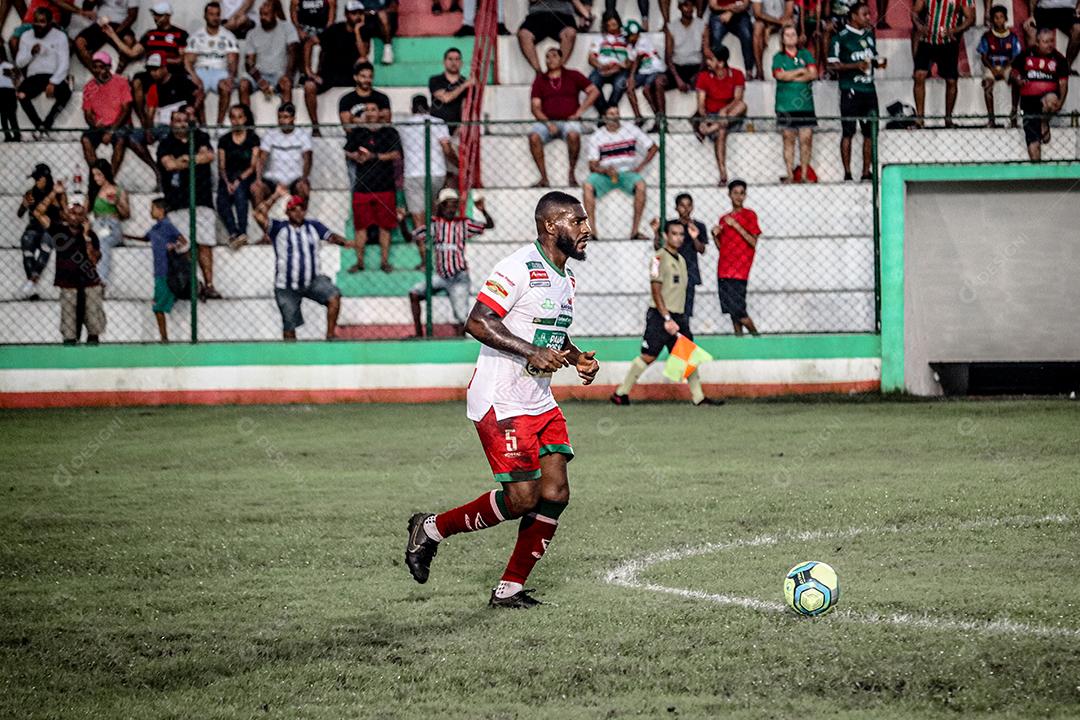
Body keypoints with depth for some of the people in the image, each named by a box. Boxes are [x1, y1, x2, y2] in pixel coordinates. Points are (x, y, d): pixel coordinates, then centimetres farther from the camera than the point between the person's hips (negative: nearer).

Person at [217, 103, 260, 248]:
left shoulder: (253, 139, 9)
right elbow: (221, 167, 9)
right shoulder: (224, 140, 15)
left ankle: (242, 233, -44)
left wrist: (239, 180, -14)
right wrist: (227, 183, -10)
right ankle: (234, 233, -43)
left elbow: (253, 165, 1)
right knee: (222, 203, -29)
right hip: (228, 180, 2)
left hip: (246, 178, -2)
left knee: (239, 190, -37)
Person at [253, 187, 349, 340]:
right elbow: (259, 215, -15)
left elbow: (330, 236, -6)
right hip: (286, 287, -1)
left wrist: (344, 242, -28)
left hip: (312, 280, 2)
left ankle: (330, 336, -13)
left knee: (334, 296, -24)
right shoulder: (279, 229, -3)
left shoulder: (313, 226, 6)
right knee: (289, 327, 1)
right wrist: (275, 196, -14)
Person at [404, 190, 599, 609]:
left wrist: (577, 358, 10)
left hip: (540, 401, 9)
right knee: (522, 499, -11)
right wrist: (532, 352, -23)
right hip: (501, 401, -9)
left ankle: (510, 589, 8)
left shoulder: (565, 278, 15)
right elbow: (476, 323, -21)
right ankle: (432, 529, 9)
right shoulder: (520, 268, -15)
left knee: (555, 494, -1)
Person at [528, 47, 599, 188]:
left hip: (569, 120, -2)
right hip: (547, 122, 2)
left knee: (573, 134, -37)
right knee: (534, 136, -31)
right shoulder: (540, 80, 14)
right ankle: (544, 178, -26)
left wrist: (579, 111, -3)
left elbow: (594, 91, 8)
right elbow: (536, 107, 6)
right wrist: (547, 123, -12)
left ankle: (572, 174, -22)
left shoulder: (573, 76, 12)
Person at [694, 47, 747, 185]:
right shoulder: (704, 77, 1)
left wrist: (725, 110, -30)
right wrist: (704, 118, -24)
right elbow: (701, 103, -4)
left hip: (732, 116, 1)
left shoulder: (736, 75, 1)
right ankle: (723, 175, -42)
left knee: (742, 105, -32)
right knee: (721, 132, -35)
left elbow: (738, 99, -12)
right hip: (711, 116, -1)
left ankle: (709, 130, -40)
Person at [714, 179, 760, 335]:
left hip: (739, 270, -6)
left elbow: (753, 242, -9)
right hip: (724, 270, 6)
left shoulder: (749, 215, 2)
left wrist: (736, 225, -14)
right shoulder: (724, 218, 19)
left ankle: (756, 335, 4)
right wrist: (715, 235, 3)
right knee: (733, 312, 3)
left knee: (738, 310, -12)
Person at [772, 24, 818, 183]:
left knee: (806, 139, -5)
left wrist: (791, 76, -5)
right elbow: (780, 75, -7)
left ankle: (804, 175, -2)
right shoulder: (778, 57, 9)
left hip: (805, 104, 2)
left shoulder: (805, 55, 14)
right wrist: (801, 71, -2)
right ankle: (790, 175, -2)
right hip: (786, 104, -1)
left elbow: (813, 74, 1)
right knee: (789, 140, -3)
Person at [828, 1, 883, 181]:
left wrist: (879, 62, 4)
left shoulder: (870, 34, 15)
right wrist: (855, 66, -18)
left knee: (870, 132, 5)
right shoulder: (841, 37, -5)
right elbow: (832, 65, -8)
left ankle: (866, 173, 11)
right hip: (850, 90, -6)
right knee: (848, 132, -5)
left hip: (869, 90, 6)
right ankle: (847, 174, -4)